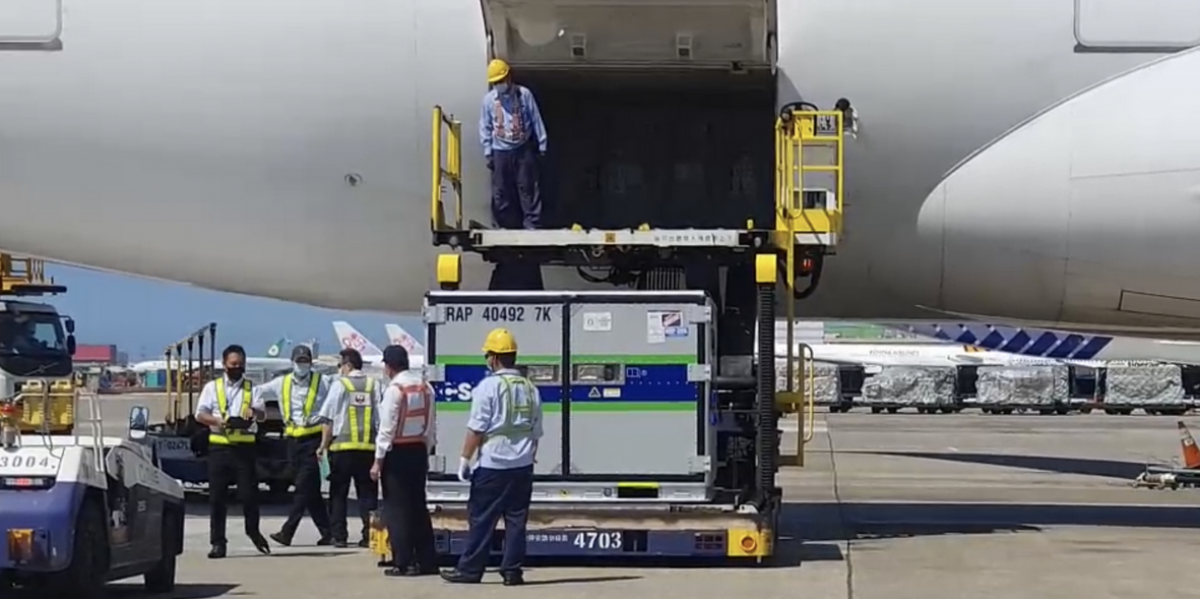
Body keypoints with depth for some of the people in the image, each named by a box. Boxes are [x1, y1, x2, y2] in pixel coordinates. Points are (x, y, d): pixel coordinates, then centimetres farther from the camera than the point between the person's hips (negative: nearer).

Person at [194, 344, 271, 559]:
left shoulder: (251, 388, 11)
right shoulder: (212, 387, 10)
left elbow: (262, 414, -2)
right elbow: (200, 414, 1)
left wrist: (254, 412, -27)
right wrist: (217, 421, -20)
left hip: (245, 446, 0)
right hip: (219, 446, 0)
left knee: (249, 492, 1)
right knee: (217, 496, -1)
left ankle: (253, 530, 24)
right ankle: (218, 542, 3)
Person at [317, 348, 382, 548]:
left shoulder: (340, 385, -2)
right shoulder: (373, 385, 4)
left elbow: (329, 419, -3)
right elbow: (380, 418, 0)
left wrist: (324, 445, 5)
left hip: (342, 447, -2)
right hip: (368, 447, 2)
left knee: (339, 494, 7)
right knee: (367, 494, 7)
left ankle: (339, 536, 5)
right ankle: (369, 535, -1)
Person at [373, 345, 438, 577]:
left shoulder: (394, 389, -15)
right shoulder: (425, 387, 5)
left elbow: (387, 428, -15)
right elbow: (430, 426, 9)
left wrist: (378, 460, -10)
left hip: (397, 453, -7)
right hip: (419, 451, 7)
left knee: (397, 509, -1)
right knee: (418, 506, 13)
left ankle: (403, 563, -2)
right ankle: (427, 561, 14)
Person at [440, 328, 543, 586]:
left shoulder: (488, 386, -10)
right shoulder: (530, 389, 8)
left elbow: (476, 429, -12)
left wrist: (465, 459, -5)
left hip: (493, 464, -5)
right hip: (523, 465, 5)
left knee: (481, 519, 1)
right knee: (516, 519, 7)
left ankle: (469, 569, 5)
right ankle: (512, 571, 6)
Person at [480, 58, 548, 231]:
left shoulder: (524, 94, -3)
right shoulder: (489, 99, 0)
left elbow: (536, 121, 2)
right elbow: (485, 128, 5)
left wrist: (541, 145, 2)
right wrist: (488, 153, 2)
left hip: (523, 149, -1)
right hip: (500, 152, 2)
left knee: (527, 188, -2)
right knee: (501, 192, 3)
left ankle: (531, 223, 1)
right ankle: (505, 226, 12)